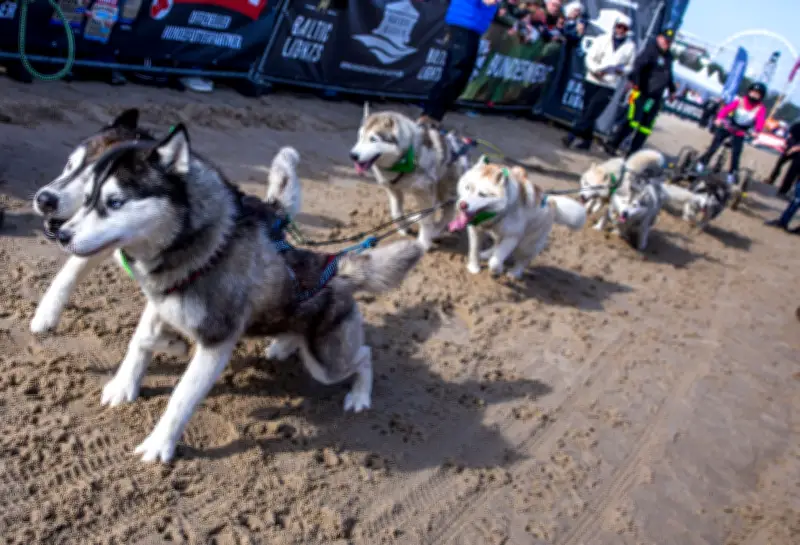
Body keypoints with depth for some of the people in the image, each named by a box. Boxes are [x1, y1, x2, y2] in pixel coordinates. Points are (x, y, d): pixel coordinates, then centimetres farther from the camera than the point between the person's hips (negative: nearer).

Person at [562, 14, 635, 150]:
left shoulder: (630, 47, 5)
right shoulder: (602, 39, 7)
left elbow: (631, 67, 7)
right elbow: (590, 57, 2)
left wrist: (621, 70, -15)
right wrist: (596, 70, -17)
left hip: (609, 86, -2)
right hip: (592, 80, 2)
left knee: (592, 111, -13)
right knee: (587, 111, 6)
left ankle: (573, 134, -15)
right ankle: (586, 139, 18)